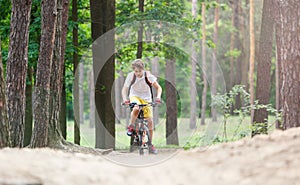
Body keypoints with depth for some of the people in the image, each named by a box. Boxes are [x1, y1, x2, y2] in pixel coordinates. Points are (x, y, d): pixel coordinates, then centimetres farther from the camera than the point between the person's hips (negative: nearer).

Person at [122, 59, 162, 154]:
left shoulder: (148, 76, -18)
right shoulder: (131, 76, -17)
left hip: (146, 99, 1)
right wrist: (125, 99, -27)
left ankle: (150, 144, 7)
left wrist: (158, 97, -28)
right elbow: (124, 89, -9)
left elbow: (158, 87, -10)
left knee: (150, 121, -7)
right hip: (134, 96, -1)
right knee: (136, 109, -37)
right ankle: (131, 126, -11)